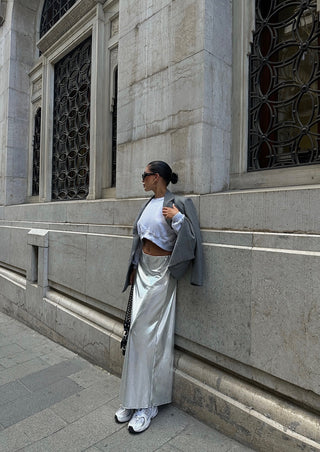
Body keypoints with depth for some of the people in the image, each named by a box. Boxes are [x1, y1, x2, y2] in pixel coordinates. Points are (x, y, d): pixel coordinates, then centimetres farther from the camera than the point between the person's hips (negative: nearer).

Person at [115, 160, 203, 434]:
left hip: (162, 272, -7)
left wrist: (177, 217, -21)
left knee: (144, 331, -5)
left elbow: (191, 239, -14)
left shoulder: (178, 204, -10)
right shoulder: (149, 204, 12)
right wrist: (134, 267, 16)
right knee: (141, 332, 9)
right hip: (144, 269, 7)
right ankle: (137, 399, 23)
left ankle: (145, 404, 13)